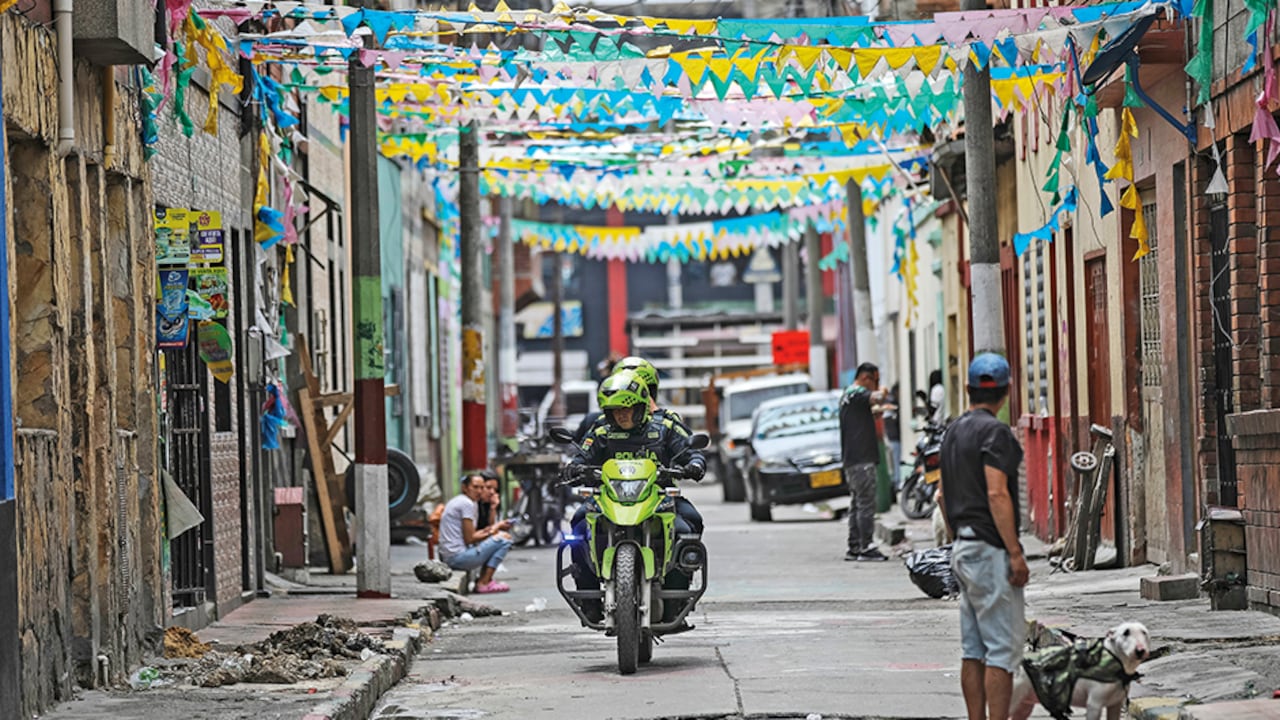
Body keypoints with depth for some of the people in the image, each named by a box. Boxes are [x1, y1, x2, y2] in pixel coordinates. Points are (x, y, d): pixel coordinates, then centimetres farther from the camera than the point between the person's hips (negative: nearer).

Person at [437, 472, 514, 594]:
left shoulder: (458, 501, 18)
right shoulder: (467, 504, -13)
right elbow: (469, 539, -16)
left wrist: (493, 527, 10)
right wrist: (491, 532, -1)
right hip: (458, 558, -10)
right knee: (504, 539, -9)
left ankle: (485, 579, 14)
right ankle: (484, 583, -9)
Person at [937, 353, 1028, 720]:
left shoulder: (954, 431, 14)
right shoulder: (994, 431, -13)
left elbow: (944, 497, 21)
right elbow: (997, 494, -21)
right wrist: (1015, 553, -20)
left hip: (963, 548, 9)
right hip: (990, 551, -9)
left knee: (973, 648, 10)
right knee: (1004, 647, -8)